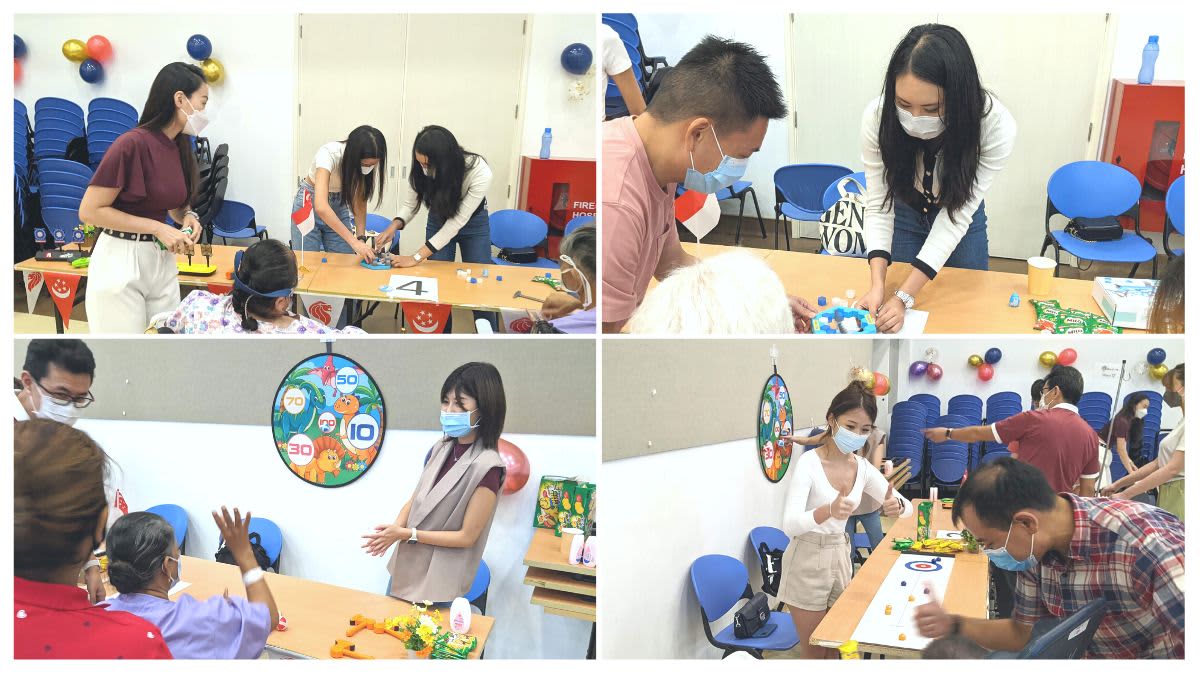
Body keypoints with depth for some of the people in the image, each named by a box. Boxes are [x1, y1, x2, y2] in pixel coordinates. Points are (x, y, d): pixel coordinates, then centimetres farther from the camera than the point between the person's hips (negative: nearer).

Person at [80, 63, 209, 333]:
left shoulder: (181, 147, 6)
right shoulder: (132, 143, -17)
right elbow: (90, 211, -16)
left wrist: (188, 217, -1)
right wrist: (157, 228, -19)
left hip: (163, 261, 7)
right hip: (121, 262, -7)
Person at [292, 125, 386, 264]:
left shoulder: (368, 163, -19)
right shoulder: (328, 154, -34)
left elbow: (360, 201, -8)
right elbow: (321, 207, -44)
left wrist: (361, 237, -23)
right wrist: (354, 242, -48)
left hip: (340, 205, 4)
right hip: (310, 203, -4)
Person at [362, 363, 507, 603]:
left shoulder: (485, 466, -23)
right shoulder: (441, 449, -2)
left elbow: (467, 536, -19)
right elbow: (414, 500, 7)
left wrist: (406, 533, -18)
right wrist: (394, 530, -14)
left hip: (439, 584, -7)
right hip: (406, 567, 7)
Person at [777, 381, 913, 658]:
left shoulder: (863, 467, -2)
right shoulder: (809, 463, -20)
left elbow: (907, 506, 3)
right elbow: (790, 525, -28)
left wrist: (896, 507, -22)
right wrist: (828, 510, -48)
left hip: (841, 558, 6)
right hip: (808, 563, -6)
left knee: (836, 649, 17)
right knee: (816, 653, 6)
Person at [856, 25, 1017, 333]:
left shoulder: (996, 127, -36)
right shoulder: (877, 116, -34)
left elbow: (956, 217, -32)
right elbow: (878, 205, -25)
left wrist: (904, 296, -39)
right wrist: (878, 284, -38)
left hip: (960, 219, 0)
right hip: (904, 215, 1)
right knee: (894, 328, 13)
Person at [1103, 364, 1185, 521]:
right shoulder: (1183, 421, 17)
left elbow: (1173, 468, -19)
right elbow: (1159, 463, 16)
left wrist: (1125, 494, -18)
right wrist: (1119, 484, 9)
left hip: (1179, 496, -8)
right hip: (1167, 494, 8)